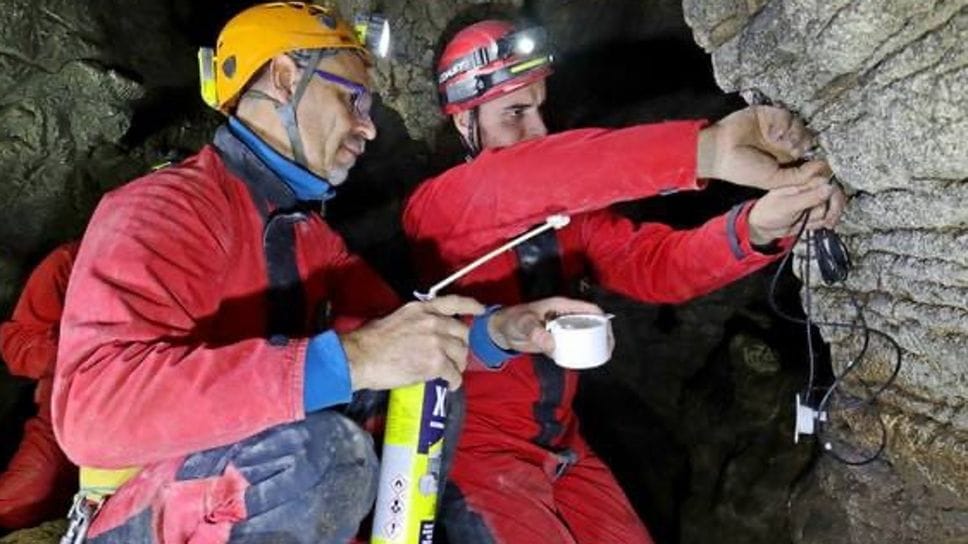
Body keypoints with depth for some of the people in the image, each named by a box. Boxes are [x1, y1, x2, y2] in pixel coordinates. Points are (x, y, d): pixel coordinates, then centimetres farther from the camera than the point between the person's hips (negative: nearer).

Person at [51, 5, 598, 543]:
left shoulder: (309, 228, 9)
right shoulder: (166, 206, -19)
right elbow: (92, 408, -35)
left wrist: (491, 331, -13)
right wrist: (343, 361, -40)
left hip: (279, 487, 8)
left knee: (428, 392, -3)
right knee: (324, 450, -33)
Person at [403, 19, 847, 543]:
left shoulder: (568, 204, 3)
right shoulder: (434, 208, -16)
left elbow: (652, 264, -9)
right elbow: (514, 184, -36)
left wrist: (755, 228, -30)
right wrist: (706, 149, -47)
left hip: (562, 446, 6)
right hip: (478, 451, -5)